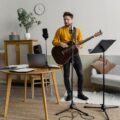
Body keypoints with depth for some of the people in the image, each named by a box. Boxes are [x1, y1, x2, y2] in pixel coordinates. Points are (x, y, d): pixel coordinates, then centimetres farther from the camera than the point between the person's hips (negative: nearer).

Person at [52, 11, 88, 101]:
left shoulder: (77, 30, 6)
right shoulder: (60, 30, 0)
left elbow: (81, 42, 4)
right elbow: (54, 41, -1)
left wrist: (79, 45, -18)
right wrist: (60, 43, -21)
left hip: (75, 54, 2)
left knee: (80, 74, -1)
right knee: (66, 75, 2)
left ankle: (80, 93, 14)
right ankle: (69, 94, 16)